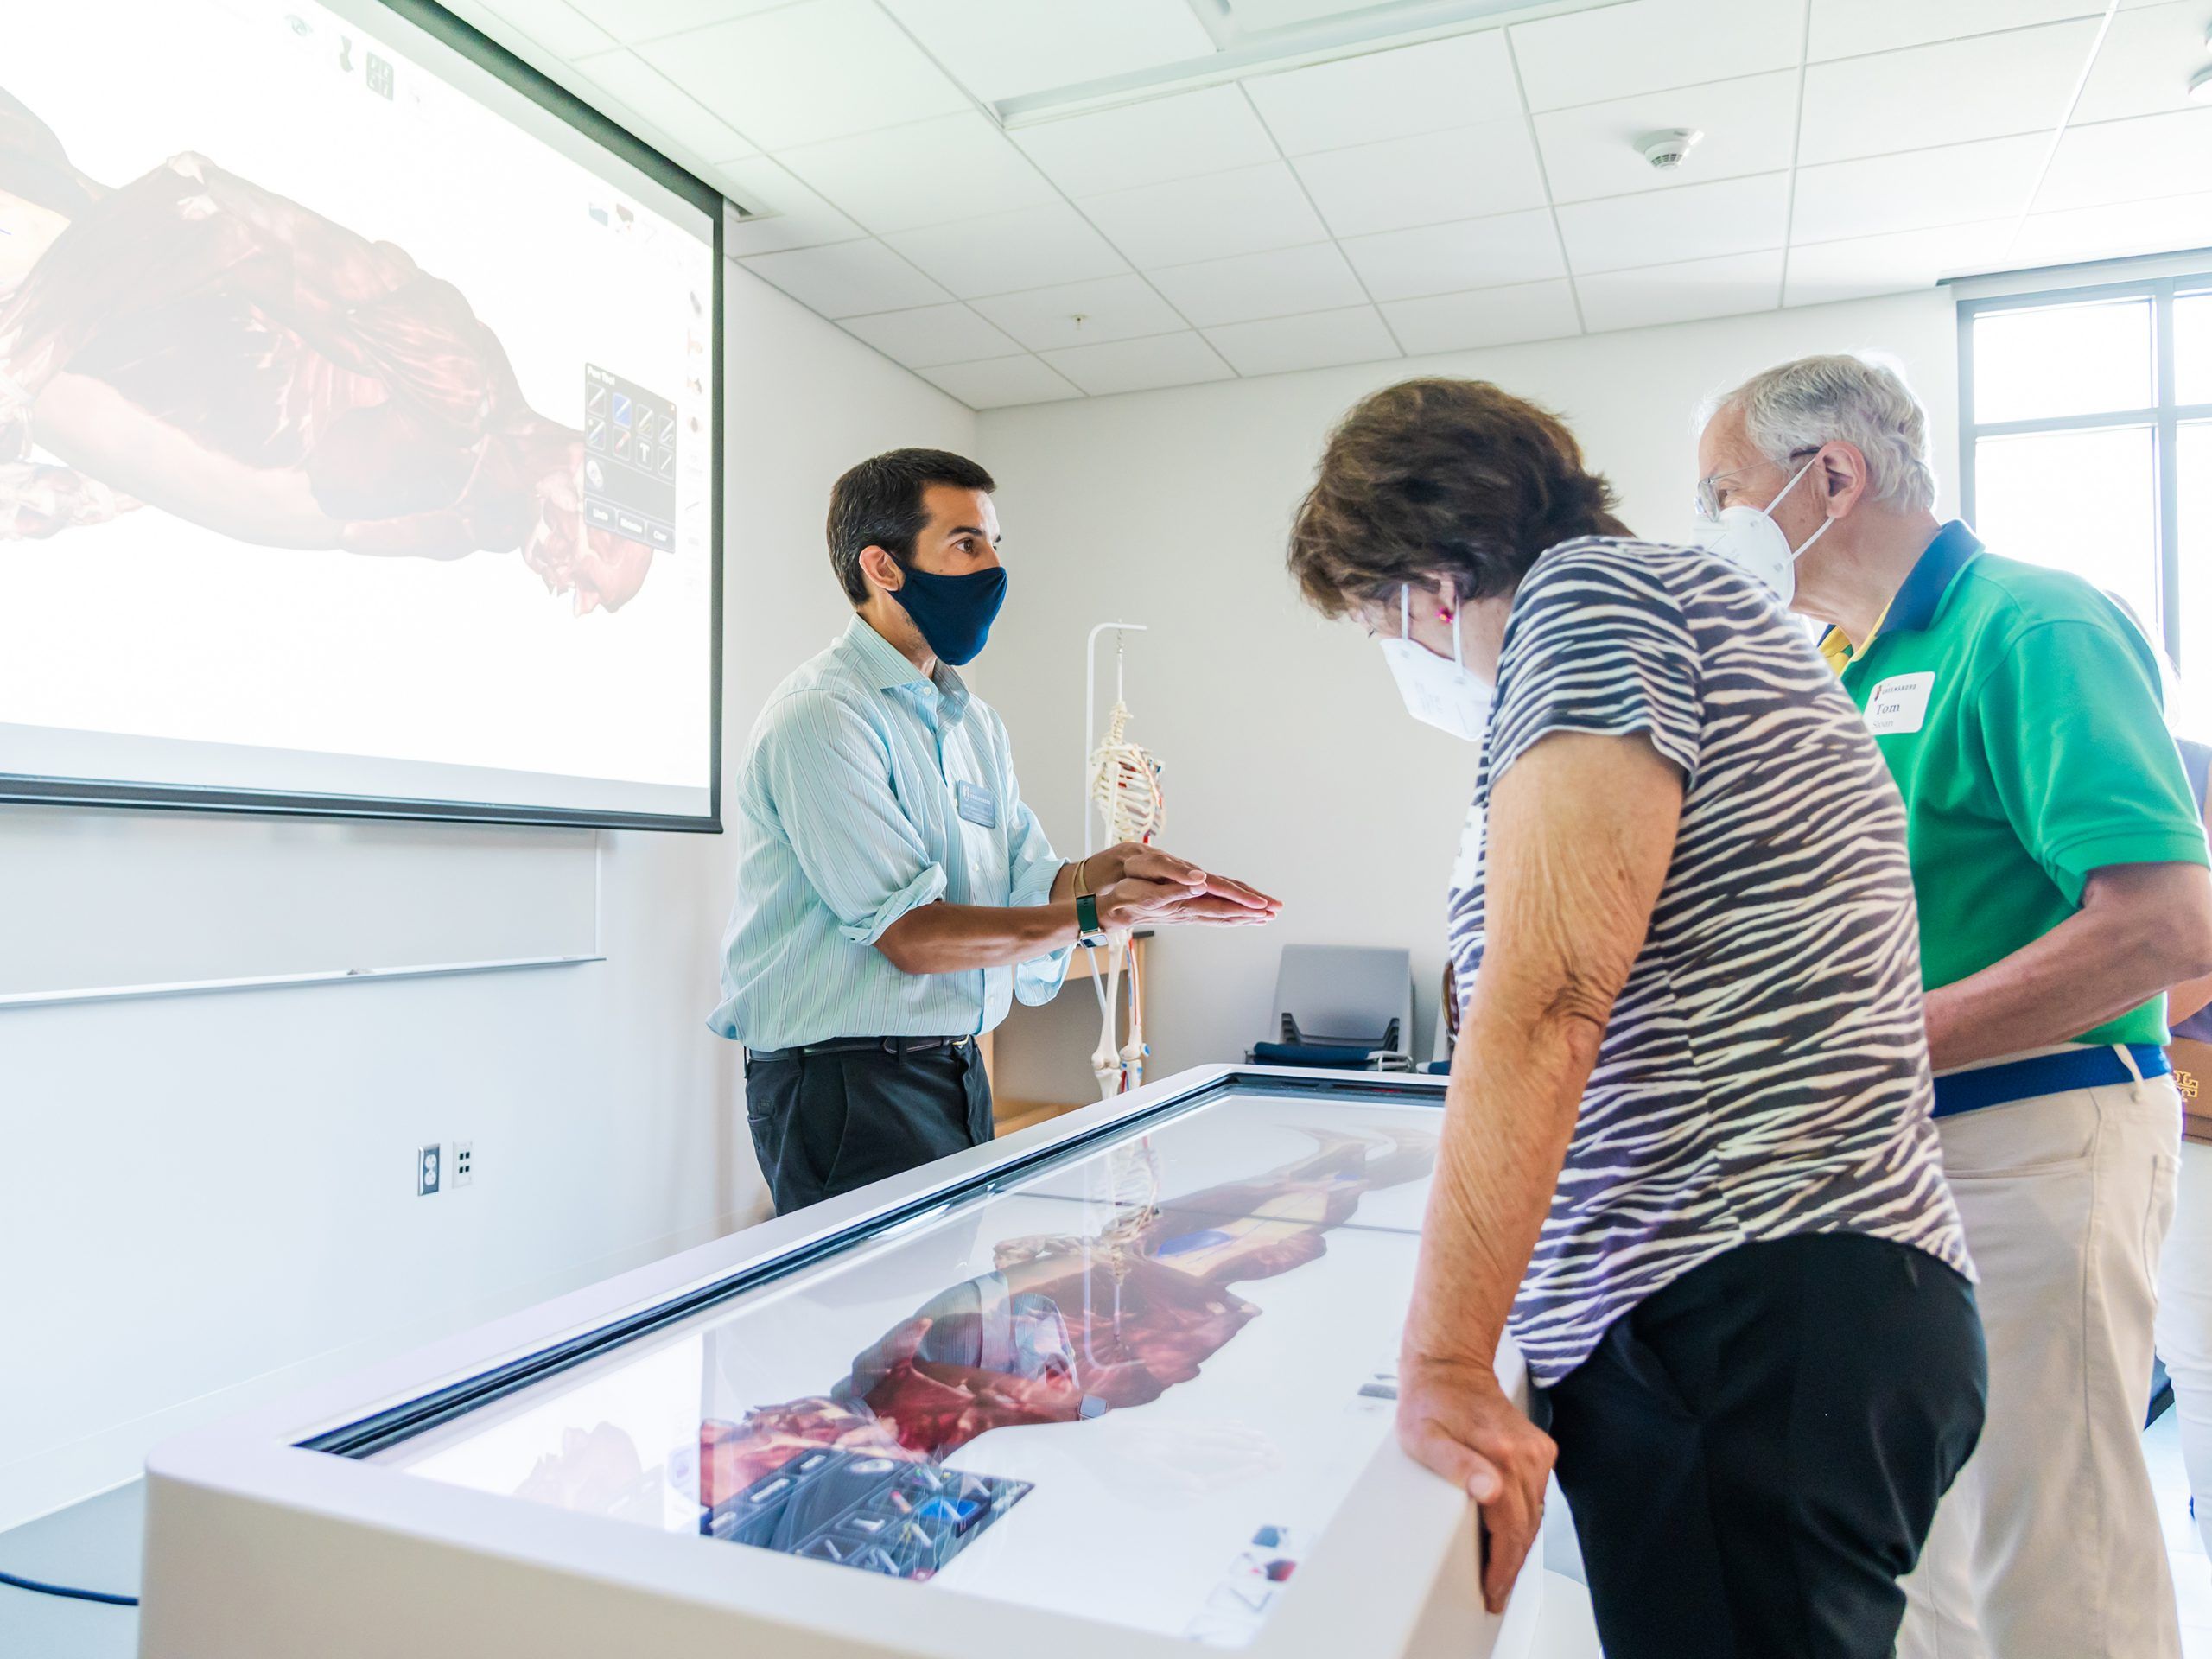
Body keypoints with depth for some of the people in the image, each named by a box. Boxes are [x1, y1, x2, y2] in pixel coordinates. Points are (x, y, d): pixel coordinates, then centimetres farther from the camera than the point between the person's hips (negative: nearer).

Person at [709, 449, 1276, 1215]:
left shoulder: (974, 721, 13)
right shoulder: (823, 715, -15)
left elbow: (1024, 887, 10)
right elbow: (912, 935, -20)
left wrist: (1110, 868, -11)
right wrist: (1102, 911, -20)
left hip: (957, 1067, 8)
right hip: (846, 1082, -8)